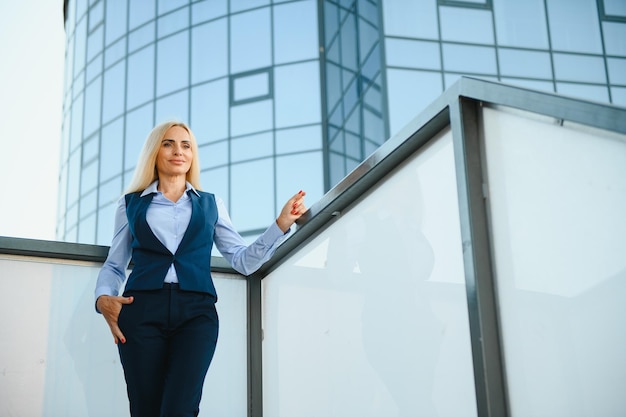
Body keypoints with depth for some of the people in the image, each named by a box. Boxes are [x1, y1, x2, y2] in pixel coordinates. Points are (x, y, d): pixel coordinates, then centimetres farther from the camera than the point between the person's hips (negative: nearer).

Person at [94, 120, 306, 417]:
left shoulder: (210, 204, 20)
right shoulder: (131, 204, 18)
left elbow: (243, 261, 14)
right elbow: (114, 264, 18)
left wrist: (282, 223, 5)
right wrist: (103, 298, -2)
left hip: (196, 312, 0)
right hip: (142, 311, 0)